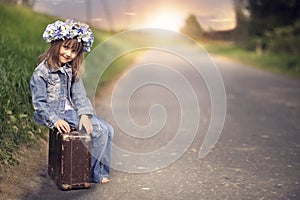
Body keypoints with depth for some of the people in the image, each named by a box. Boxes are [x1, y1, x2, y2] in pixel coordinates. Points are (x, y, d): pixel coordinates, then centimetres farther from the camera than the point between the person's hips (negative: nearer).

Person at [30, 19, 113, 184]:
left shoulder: (72, 70, 8)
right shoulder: (41, 72, -13)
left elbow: (79, 94, 1)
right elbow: (39, 103, -13)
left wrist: (84, 115, -14)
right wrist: (55, 120, -23)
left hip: (73, 111, 8)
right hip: (57, 114, -7)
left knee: (108, 129, -3)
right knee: (99, 131, -18)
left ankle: (99, 171, 6)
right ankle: (94, 173, -1)